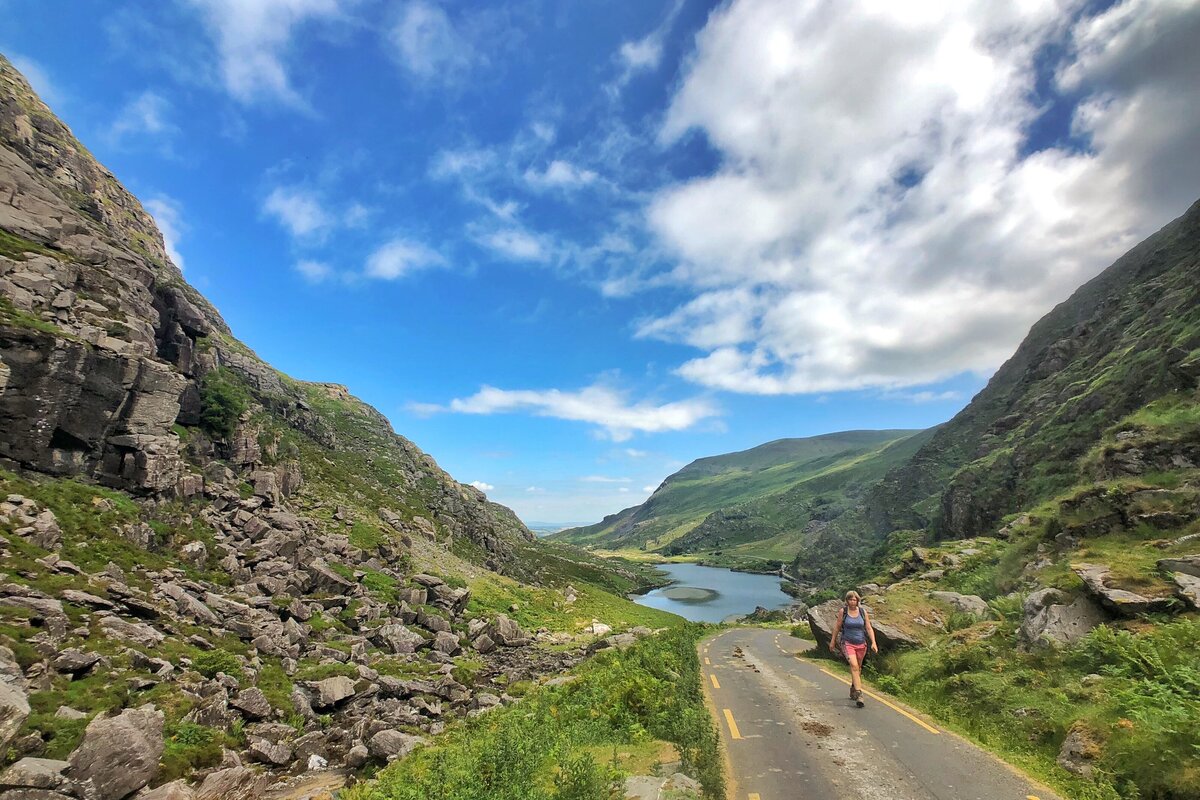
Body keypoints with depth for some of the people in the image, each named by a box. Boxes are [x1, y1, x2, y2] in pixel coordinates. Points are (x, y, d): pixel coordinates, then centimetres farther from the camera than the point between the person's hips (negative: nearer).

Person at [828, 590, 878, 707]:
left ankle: (853, 691, 35)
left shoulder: (863, 611, -2)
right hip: (848, 644, -3)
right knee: (854, 666, -21)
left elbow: (869, 628, 0)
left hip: (861, 644, 3)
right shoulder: (843, 611, -7)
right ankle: (859, 694, -23)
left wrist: (873, 642, -12)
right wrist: (833, 641, 7)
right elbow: (837, 627, 2)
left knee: (858, 668, 16)